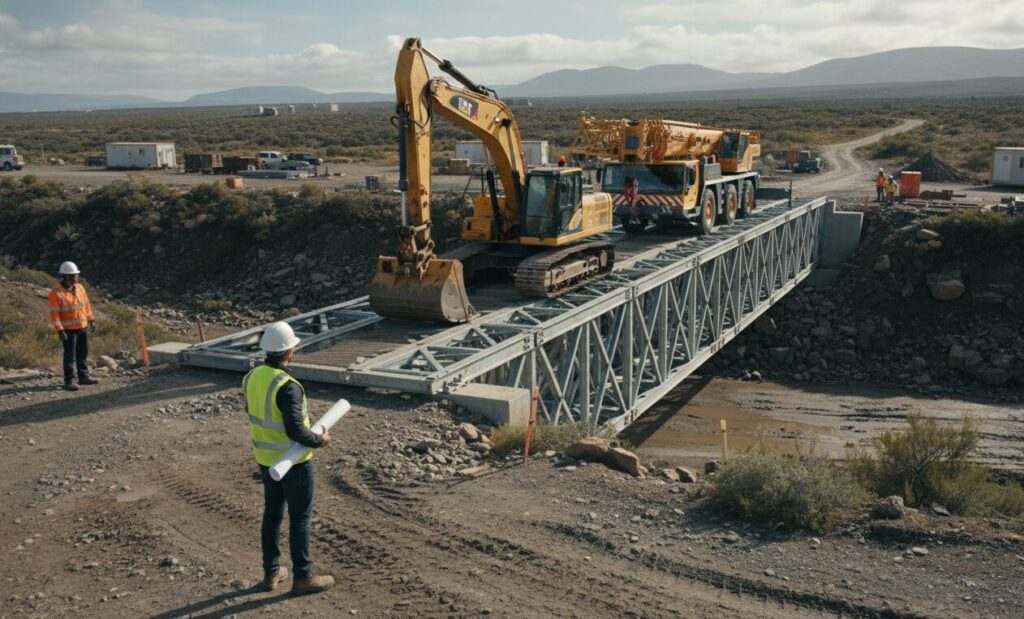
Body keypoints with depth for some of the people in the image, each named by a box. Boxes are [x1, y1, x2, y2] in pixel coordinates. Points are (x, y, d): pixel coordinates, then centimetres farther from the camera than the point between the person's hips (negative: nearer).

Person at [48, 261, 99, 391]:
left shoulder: (79, 287, 3)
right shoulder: (56, 293, -17)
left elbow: (86, 305, 12)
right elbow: (54, 313, -17)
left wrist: (91, 320, 11)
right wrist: (60, 331, -21)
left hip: (83, 327, 6)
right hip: (69, 329, -6)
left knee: (83, 353, 14)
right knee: (70, 356, 0)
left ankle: (84, 377, 25)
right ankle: (69, 381, 8)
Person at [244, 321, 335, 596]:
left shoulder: (252, 378, -2)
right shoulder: (287, 386, -28)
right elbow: (295, 430, -27)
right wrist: (319, 440, -11)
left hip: (265, 459, 8)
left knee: (272, 514, 19)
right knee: (300, 518, 6)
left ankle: (271, 573, 29)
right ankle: (302, 577, 17)